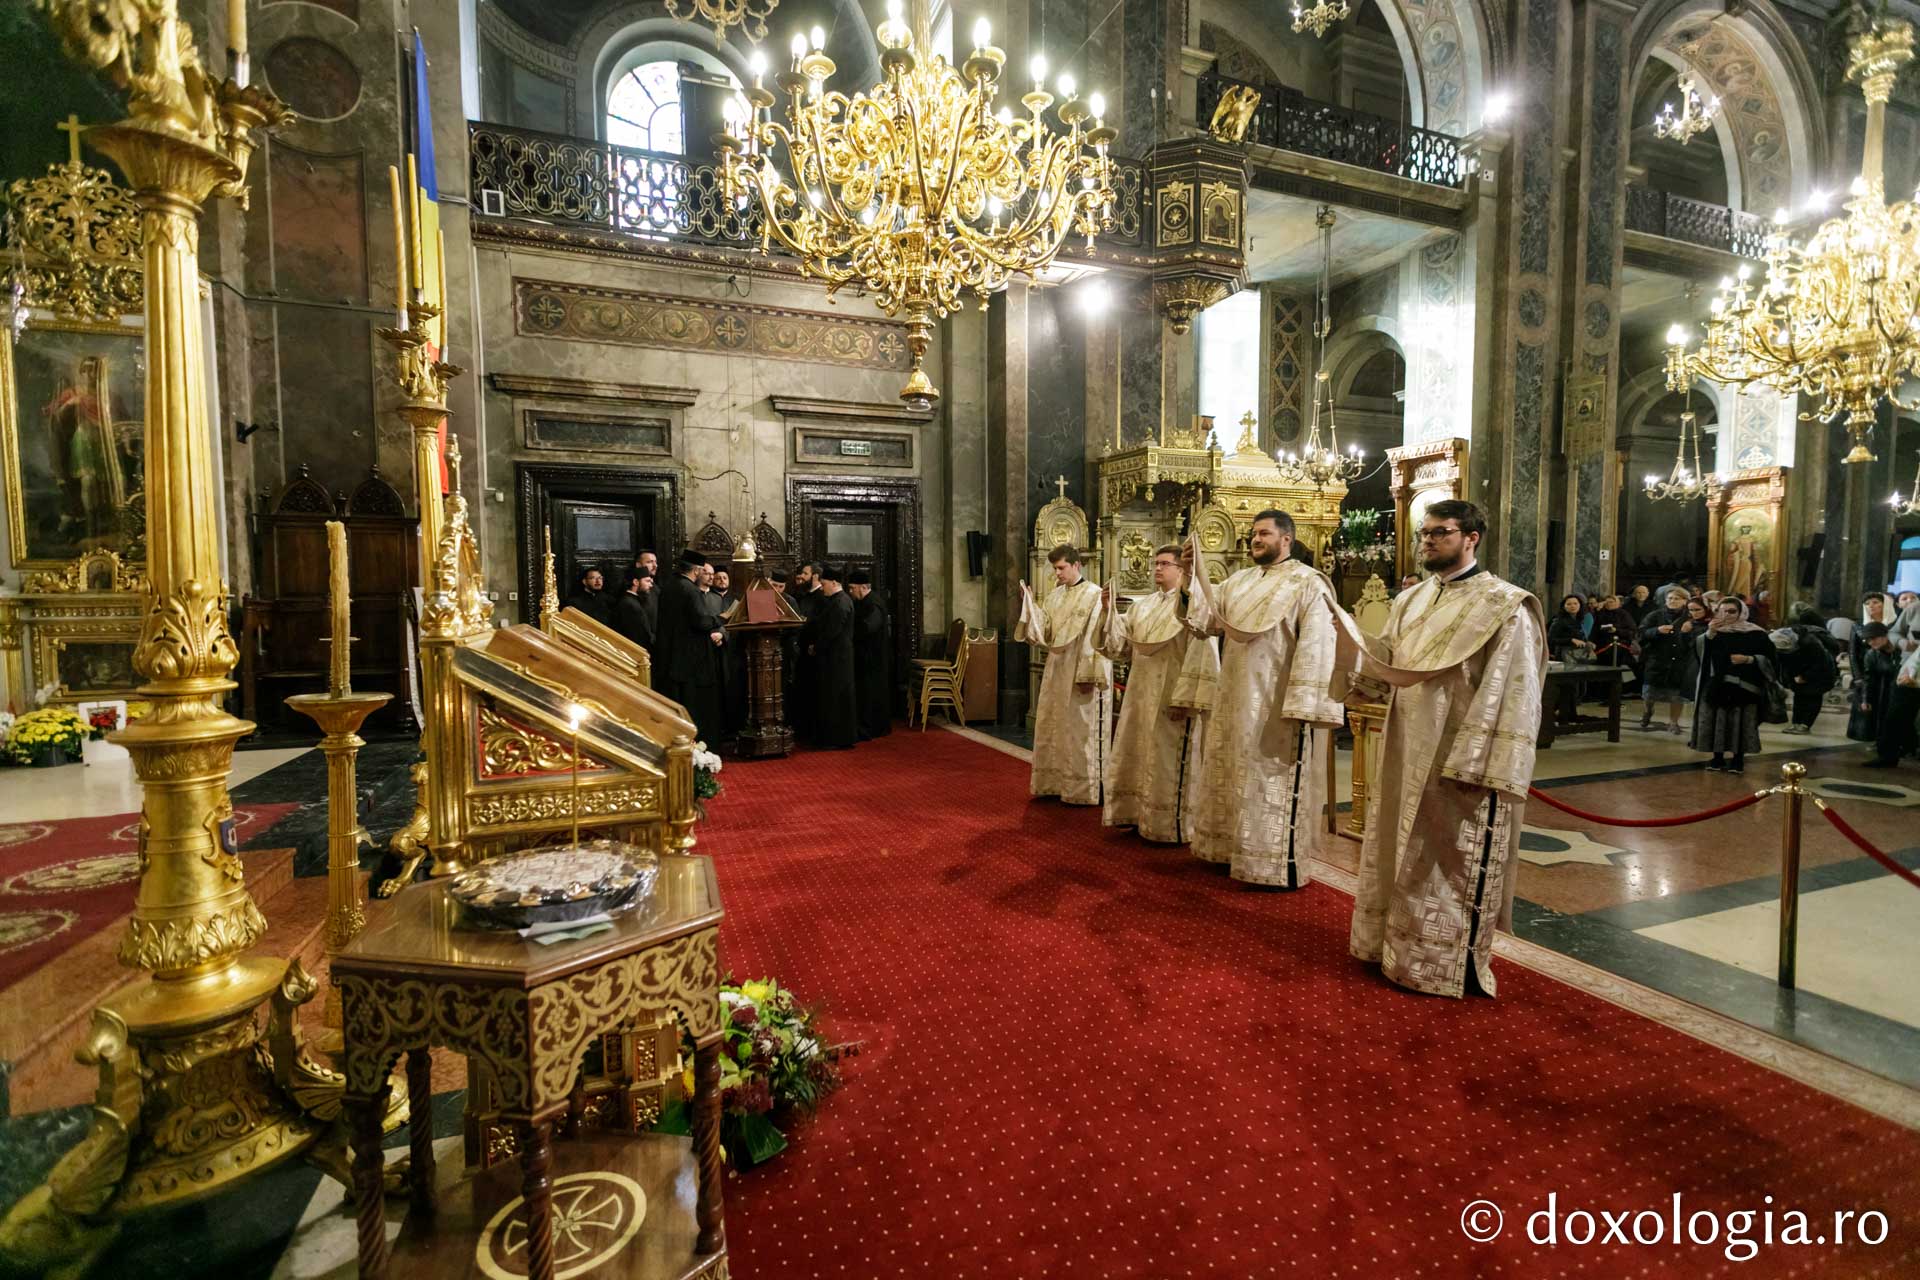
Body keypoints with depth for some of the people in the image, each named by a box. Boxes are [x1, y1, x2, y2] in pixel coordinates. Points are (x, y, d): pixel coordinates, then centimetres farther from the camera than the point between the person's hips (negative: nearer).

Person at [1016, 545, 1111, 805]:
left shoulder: (1095, 595, -10)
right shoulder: (1055, 596, 10)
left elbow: (1097, 639, -15)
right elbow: (1044, 632, 6)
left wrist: (1089, 675, -20)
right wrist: (1030, 605, -4)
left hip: (1081, 674, -7)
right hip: (1056, 672, 7)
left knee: (1080, 730, 0)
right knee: (1053, 728, 12)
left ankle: (1082, 789, 10)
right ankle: (1056, 782, 23)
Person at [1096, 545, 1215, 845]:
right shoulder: (1143, 605, 12)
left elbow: (1199, 656, -15)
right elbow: (1120, 646, 8)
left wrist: (1186, 698, -21)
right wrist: (1108, 611, -5)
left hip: (1172, 696, -7)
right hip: (1141, 696, 7)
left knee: (1167, 763, 0)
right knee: (1136, 758, 13)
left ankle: (1170, 827, 12)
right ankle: (1137, 815, 27)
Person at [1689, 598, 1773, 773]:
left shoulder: (1755, 634, 1)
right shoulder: (1712, 631, 7)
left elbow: (1767, 658, 2)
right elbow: (1699, 652, -8)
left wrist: (1748, 659, -15)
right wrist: (1709, 634, -21)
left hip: (1744, 687, -2)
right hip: (1716, 685, 2)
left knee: (1739, 723, -1)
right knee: (1717, 721, 2)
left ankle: (1737, 759, 7)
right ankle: (1718, 758, 10)